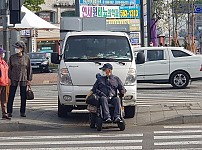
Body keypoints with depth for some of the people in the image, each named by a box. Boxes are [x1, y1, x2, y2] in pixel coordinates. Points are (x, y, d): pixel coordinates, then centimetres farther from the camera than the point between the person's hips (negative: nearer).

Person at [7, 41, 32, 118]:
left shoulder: (26, 58, 1)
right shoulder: (12, 57, 2)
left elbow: (29, 69, 6)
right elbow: (9, 68, 5)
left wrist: (29, 79, 2)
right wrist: (9, 78, -2)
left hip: (23, 79, 0)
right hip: (14, 79, 0)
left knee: (23, 97, 5)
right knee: (11, 96, -1)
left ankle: (22, 112, 14)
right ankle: (9, 112, 6)